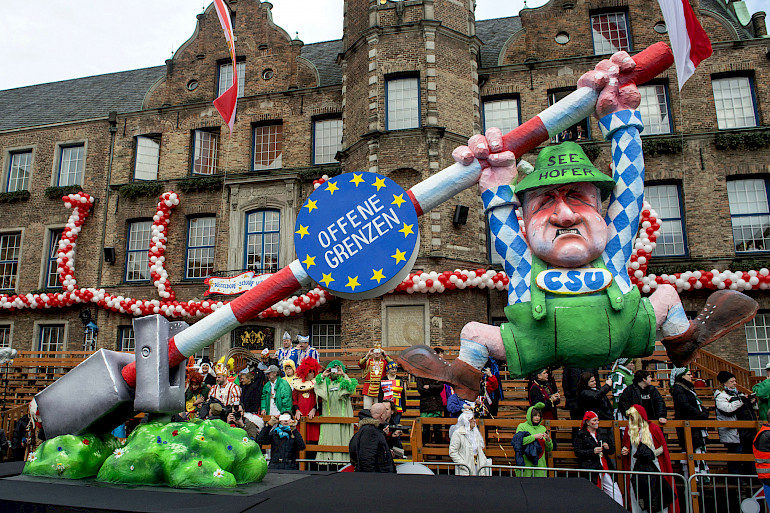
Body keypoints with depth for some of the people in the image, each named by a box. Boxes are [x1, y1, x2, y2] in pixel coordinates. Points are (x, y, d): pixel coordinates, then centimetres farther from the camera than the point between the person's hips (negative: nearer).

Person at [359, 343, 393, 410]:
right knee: (366, 410, 1)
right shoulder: (368, 361, 7)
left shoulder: (384, 362, 7)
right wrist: (368, 355, -13)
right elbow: (360, 364, -11)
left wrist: (385, 355, -10)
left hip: (380, 390, 0)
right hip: (368, 390, 0)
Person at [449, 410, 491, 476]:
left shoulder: (476, 432, 14)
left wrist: (484, 460, 8)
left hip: (477, 465, 6)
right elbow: (452, 452, -12)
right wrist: (462, 463, -17)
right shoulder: (457, 433, -10)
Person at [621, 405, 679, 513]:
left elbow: (663, 447, 3)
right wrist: (623, 452, 0)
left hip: (652, 467, -3)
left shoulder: (653, 429, 2)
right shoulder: (629, 431, 12)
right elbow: (626, 447, 21)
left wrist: (654, 453, -13)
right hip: (636, 467, 3)